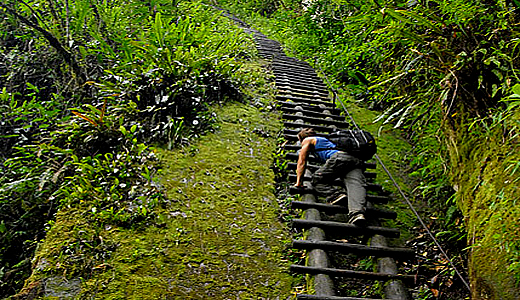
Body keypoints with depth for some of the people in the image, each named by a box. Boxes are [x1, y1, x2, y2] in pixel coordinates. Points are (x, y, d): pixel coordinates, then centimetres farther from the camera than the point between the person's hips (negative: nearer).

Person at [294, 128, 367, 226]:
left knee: (317, 180, 4)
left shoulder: (308, 140, 25)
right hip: (356, 160, 6)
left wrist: (299, 182, 22)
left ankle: (336, 195, -21)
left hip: (339, 157, -6)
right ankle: (358, 212, -43)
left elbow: (301, 162, 21)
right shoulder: (325, 139, 46)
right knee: (356, 186, -17)